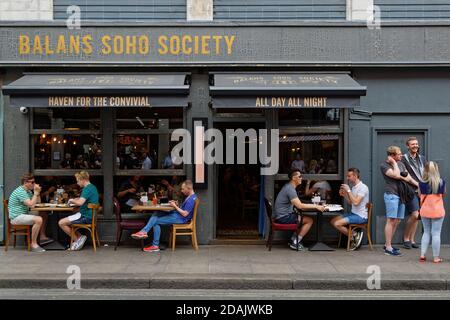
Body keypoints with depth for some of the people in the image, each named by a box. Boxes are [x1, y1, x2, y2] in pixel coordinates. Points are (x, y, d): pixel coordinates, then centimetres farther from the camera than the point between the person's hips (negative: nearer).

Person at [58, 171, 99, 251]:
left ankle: (77, 239, 1)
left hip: (85, 216, -10)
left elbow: (80, 202, -29)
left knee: (61, 223, -8)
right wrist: (74, 200, 10)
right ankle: (80, 237, 8)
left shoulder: (87, 189, -17)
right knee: (66, 222, 22)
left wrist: (72, 200, -9)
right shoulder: (92, 187, 14)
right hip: (89, 215, 11)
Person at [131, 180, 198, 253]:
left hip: (180, 218, -10)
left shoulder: (191, 199, -21)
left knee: (156, 221, -6)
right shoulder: (189, 197, 13)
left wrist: (175, 206, -15)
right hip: (176, 214, 10)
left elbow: (184, 214, -23)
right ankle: (144, 231, -12)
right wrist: (177, 205, 3)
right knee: (156, 214, -1)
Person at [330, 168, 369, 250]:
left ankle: (354, 236, -1)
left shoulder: (363, 187, -15)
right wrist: (344, 195, 4)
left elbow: (356, 202, -25)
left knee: (337, 224, -21)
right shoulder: (354, 187, 13)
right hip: (353, 213, 10)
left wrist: (348, 190, -19)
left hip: (360, 216, -9)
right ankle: (355, 234, 2)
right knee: (333, 221, 3)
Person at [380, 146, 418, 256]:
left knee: (396, 221, 8)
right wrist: (393, 162, -7)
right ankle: (388, 248, -7)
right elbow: (396, 175, -19)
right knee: (391, 221, -10)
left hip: (401, 195, 8)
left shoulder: (400, 163, 18)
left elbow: (408, 178, 20)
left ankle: (387, 244, 17)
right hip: (391, 194, -8)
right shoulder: (384, 165, -5)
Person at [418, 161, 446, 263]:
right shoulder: (441, 182, -8)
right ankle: (436, 257, 9)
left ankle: (422, 255, 15)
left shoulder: (422, 183, -7)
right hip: (437, 211, -2)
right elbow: (443, 194, 7)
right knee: (436, 233, 4)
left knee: (426, 232, 16)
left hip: (425, 211, 2)